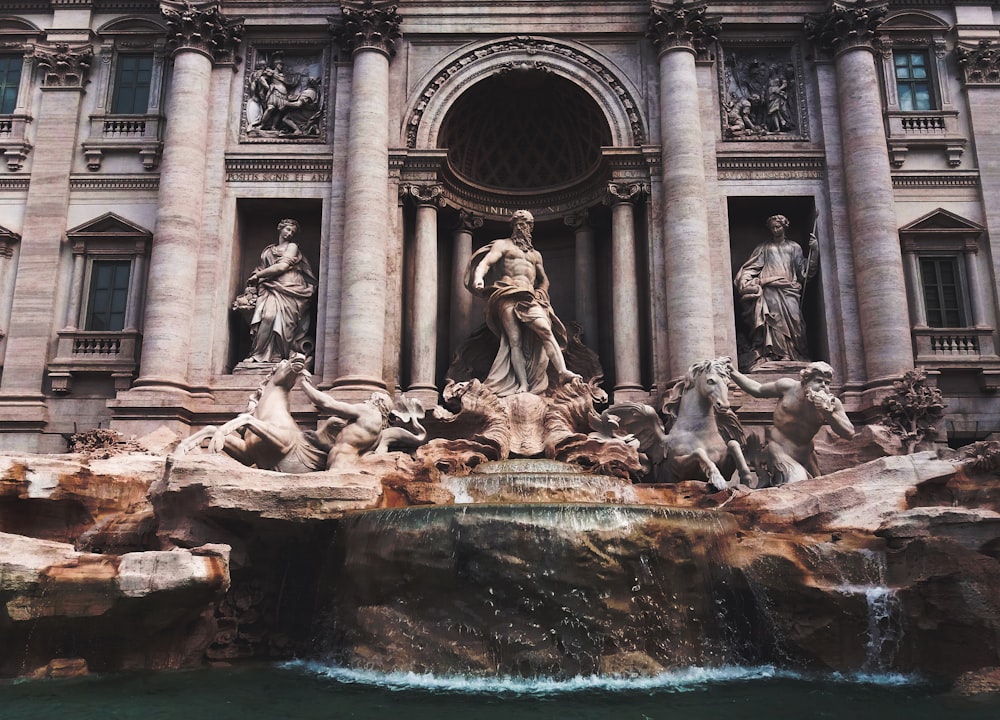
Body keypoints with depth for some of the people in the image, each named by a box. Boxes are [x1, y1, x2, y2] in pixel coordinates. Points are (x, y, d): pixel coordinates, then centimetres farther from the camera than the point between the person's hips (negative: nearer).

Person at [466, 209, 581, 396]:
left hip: (529, 297, 4)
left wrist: (541, 292, 14)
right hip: (507, 295, -3)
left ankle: (562, 371, -33)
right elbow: (485, 262, 0)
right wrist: (479, 278, -22)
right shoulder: (502, 245, 17)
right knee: (515, 340, -15)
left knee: (545, 328, -22)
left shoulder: (535, 254, 32)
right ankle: (523, 385, -22)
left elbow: (544, 279, 38)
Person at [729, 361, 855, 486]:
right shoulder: (788, 387, -12)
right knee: (797, 480, -23)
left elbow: (849, 433, -19)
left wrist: (828, 412, -32)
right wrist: (731, 372, -1)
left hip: (805, 456, 4)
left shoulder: (832, 403, -11)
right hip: (778, 450, -4)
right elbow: (757, 390, 2)